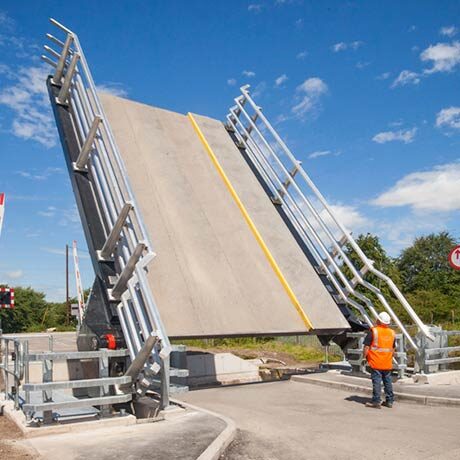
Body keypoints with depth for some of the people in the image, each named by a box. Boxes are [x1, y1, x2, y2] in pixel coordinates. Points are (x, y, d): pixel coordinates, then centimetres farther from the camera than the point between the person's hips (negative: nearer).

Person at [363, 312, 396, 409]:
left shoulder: (374, 331, -12)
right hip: (388, 363, 6)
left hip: (376, 362, -5)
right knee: (388, 381, 14)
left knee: (377, 382, -2)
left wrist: (365, 356, 1)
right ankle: (389, 401, 21)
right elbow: (393, 349, 17)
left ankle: (376, 402, -1)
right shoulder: (392, 333, 8)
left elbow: (366, 346, -11)